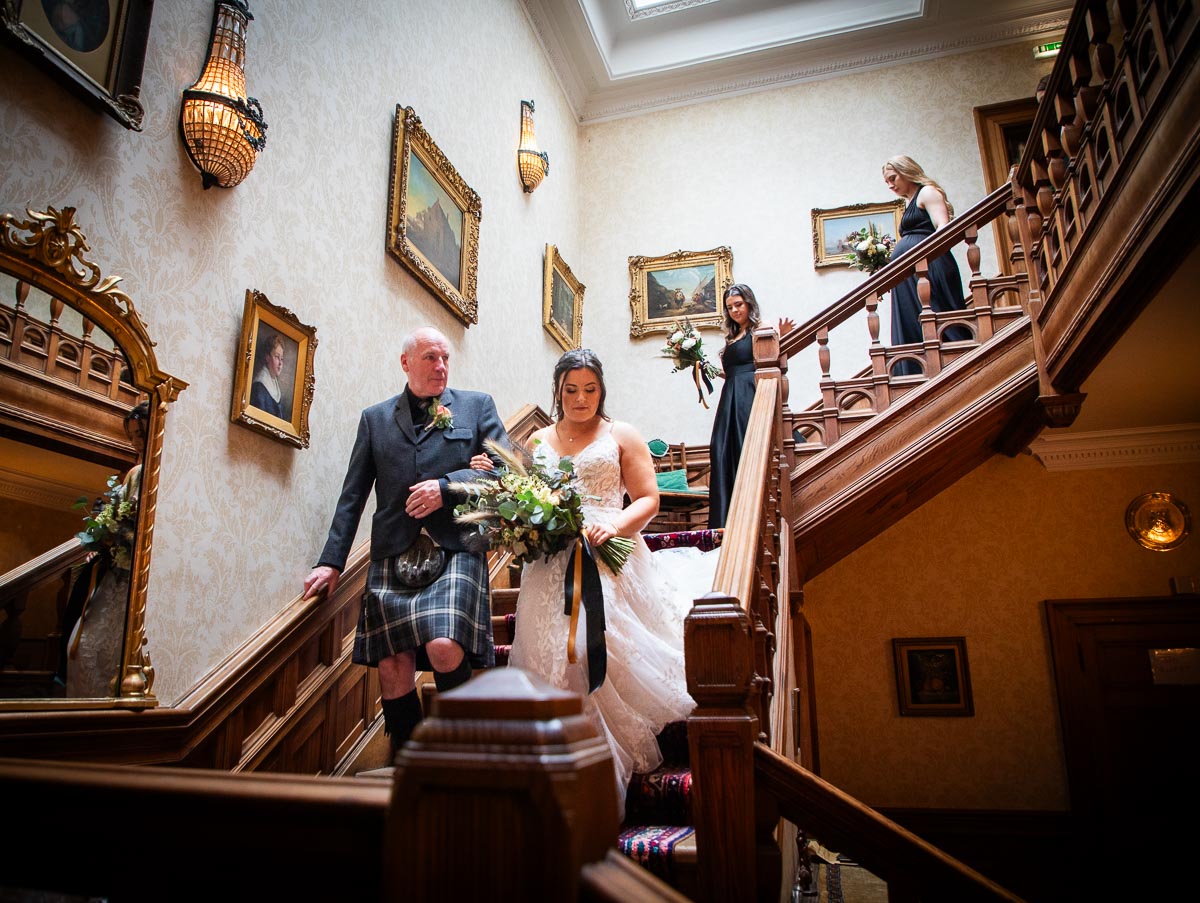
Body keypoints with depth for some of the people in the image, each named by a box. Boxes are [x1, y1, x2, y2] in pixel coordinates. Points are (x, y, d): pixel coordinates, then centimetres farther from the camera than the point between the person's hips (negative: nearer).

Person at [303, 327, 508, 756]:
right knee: (393, 670, -1)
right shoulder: (375, 418, 16)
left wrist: (447, 485, -10)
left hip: (455, 550, -2)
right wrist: (331, 561, 7)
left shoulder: (477, 406, 12)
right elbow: (352, 497, 14)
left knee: (444, 648, -20)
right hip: (393, 559, 2)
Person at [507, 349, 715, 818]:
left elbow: (648, 499, 4)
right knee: (555, 660, -9)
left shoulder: (621, 435, 11)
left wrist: (613, 524, -15)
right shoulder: (538, 441, 19)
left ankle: (608, 786, -6)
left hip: (610, 561, -3)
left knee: (607, 652, -16)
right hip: (552, 568, 3)